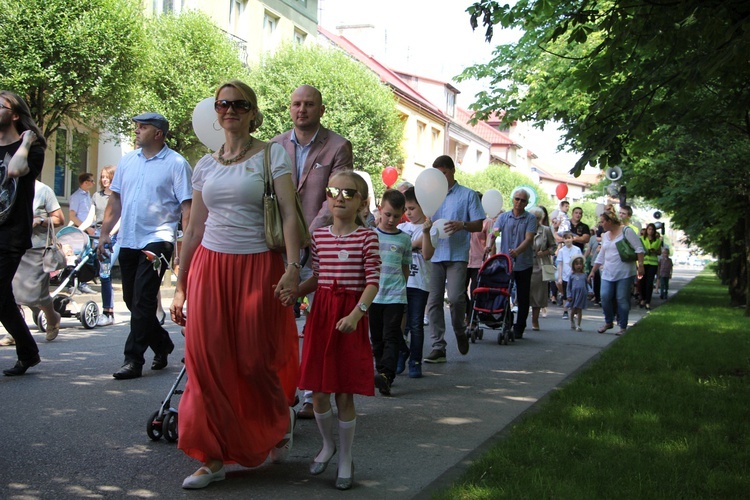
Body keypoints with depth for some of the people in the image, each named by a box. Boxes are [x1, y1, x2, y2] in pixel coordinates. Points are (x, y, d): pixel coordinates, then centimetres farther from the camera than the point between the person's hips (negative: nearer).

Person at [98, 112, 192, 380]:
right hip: (128, 240, 7)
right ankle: (162, 344, 29)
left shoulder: (176, 164, -5)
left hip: (156, 239, -7)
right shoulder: (127, 161, 13)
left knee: (143, 300, -10)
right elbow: (116, 199, 18)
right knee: (132, 300, 12)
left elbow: (187, 207, -9)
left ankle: (133, 359, -6)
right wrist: (105, 232, 12)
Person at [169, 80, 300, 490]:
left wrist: (293, 266, -22)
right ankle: (213, 458, 8)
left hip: (257, 266, -4)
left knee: (255, 360, 1)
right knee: (208, 360, -2)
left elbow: (289, 214, -9)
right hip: (209, 266, 4)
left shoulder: (272, 155, 0)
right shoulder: (205, 166, 12)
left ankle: (281, 421, 32)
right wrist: (180, 286, 14)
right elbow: (193, 230, 15)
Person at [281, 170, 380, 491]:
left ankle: (345, 460, 17)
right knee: (319, 391, 8)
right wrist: (295, 292, -3)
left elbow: (373, 282, -8)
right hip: (321, 312, 4)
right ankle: (327, 445, 33)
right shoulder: (319, 235, 8)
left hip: (351, 316, -4)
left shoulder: (366, 236, -5)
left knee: (345, 393, 1)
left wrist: (356, 313, -21)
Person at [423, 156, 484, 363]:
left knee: (455, 297, -14)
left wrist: (462, 225, -17)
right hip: (434, 254, 4)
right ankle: (438, 347, 4)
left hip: (457, 254, -3)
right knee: (433, 301, -1)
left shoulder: (468, 195, 6)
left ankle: (460, 330, 16)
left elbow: (478, 224, 4)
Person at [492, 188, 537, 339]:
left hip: (524, 264, -1)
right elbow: (495, 232, -5)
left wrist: (517, 251, -29)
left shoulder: (530, 219, 0)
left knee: (523, 298, 4)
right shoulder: (503, 217, 8)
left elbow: (529, 239, -12)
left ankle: (519, 328, 12)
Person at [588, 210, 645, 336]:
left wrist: (640, 265, -14)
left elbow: (639, 249, -7)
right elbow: (601, 256, 22)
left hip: (624, 273, -6)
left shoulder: (626, 231, -5)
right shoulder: (605, 236, 16)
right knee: (605, 297, -4)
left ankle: (623, 327, 6)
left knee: (622, 300, -4)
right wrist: (593, 271, 21)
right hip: (608, 273, 6)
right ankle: (608, 322, 14)